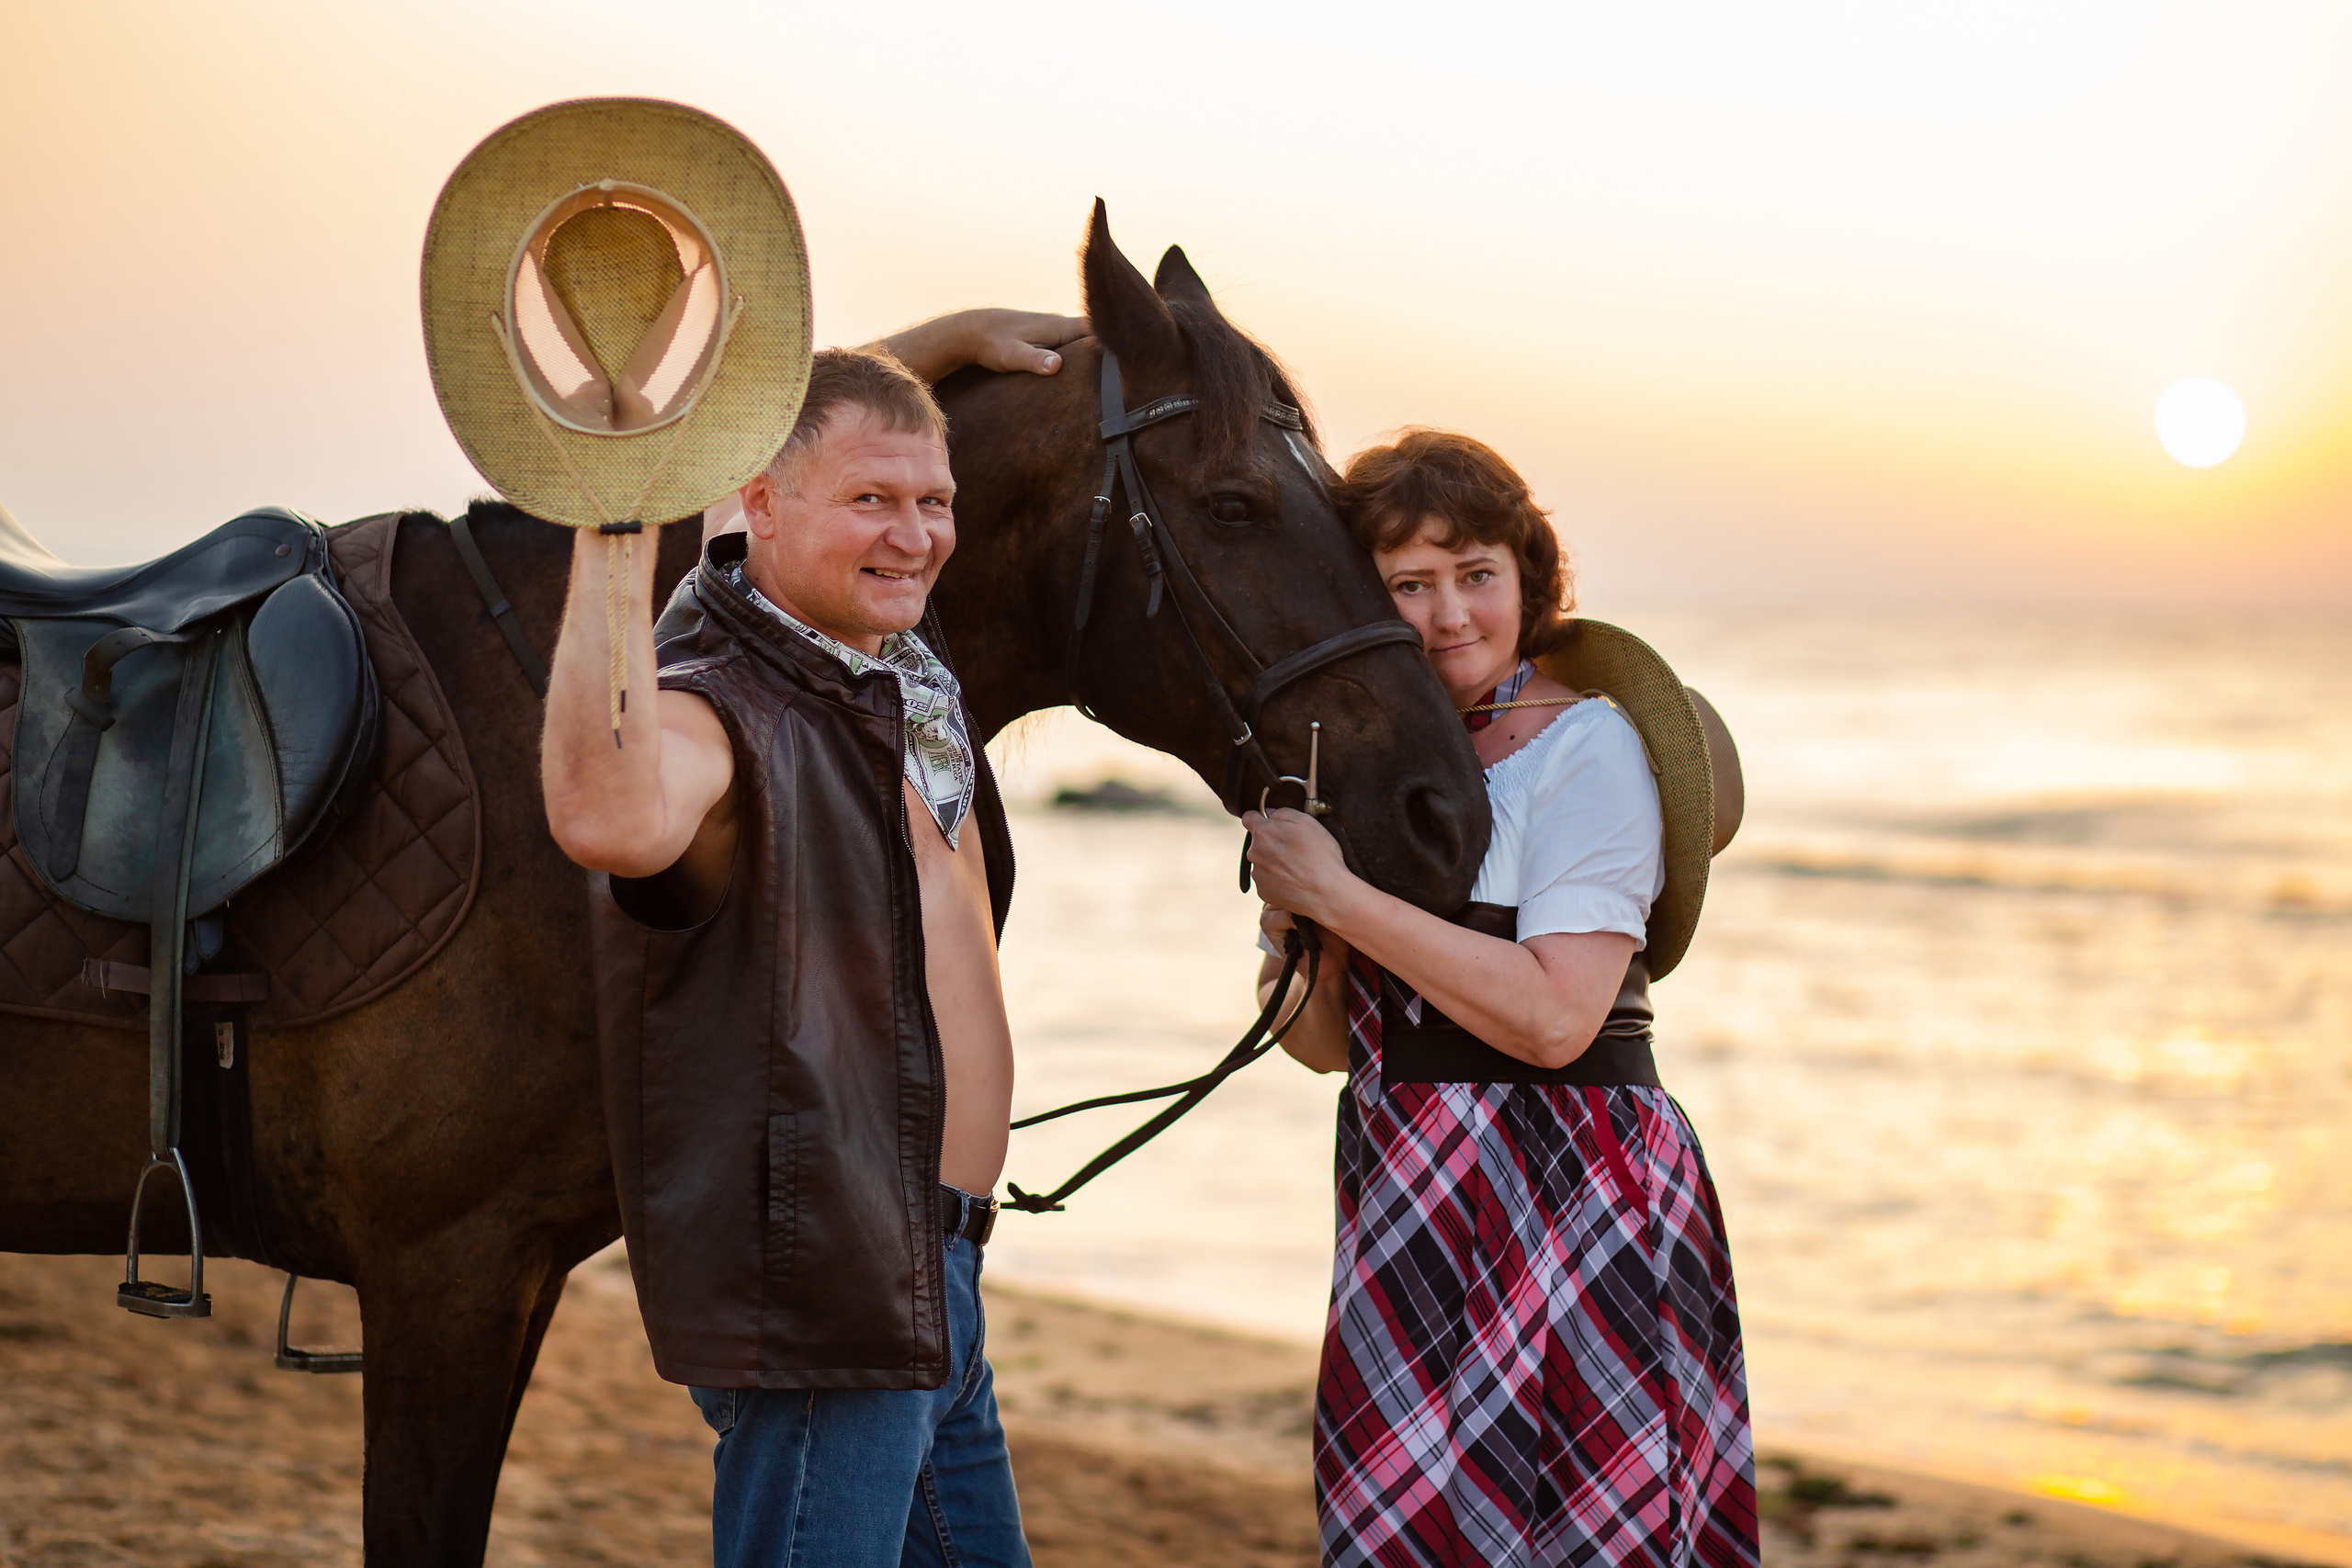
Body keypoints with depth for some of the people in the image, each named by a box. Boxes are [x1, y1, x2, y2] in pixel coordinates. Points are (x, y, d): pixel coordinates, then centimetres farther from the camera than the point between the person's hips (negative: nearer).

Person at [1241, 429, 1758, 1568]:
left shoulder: (1584, 746, -9)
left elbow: (1555, 1017, -21)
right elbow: (1331, 1042, 14)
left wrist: (1337, 895, -19)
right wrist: (1287, 929, -7)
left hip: (1564, 1203, -7)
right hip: (1405, 1210, 7)